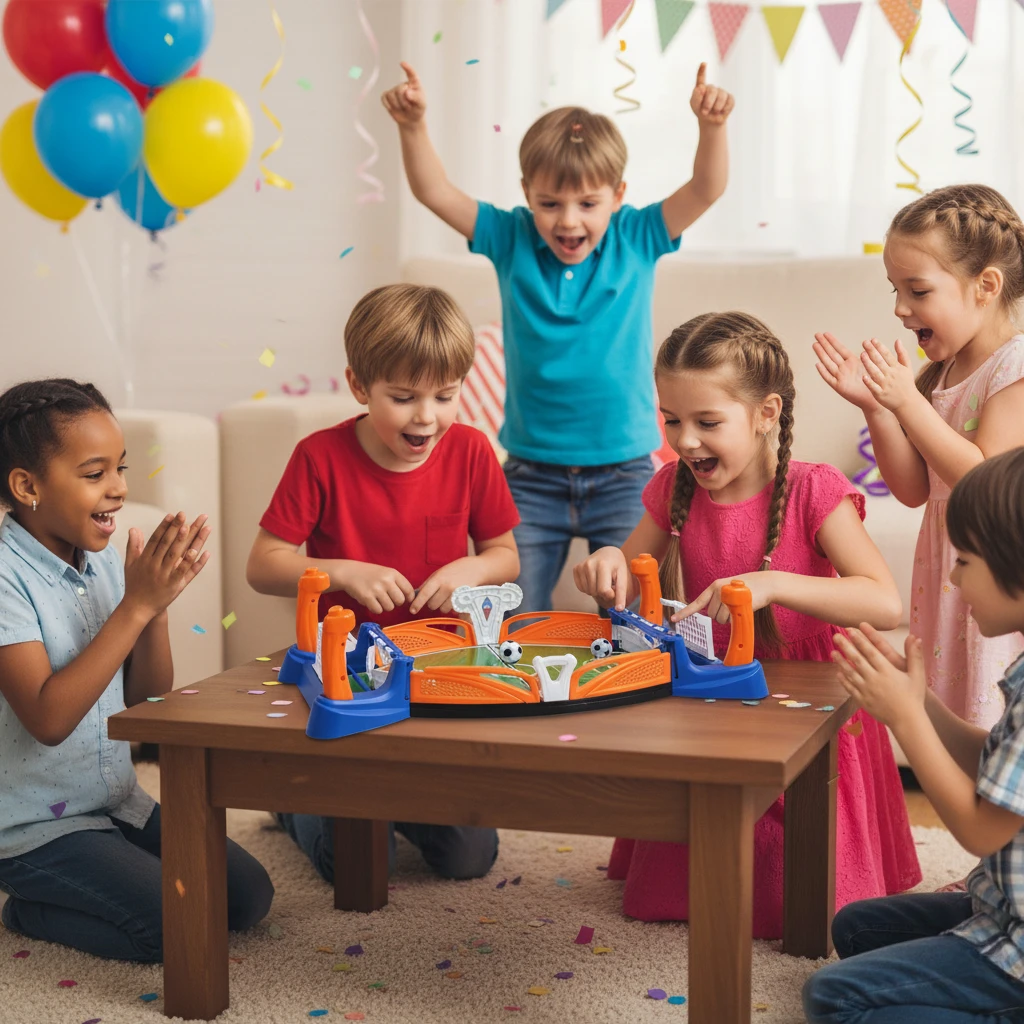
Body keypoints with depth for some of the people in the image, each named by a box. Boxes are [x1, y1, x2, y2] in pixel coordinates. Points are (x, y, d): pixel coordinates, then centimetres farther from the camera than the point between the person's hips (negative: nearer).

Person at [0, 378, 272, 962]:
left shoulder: (102, 561, 2)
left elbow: (151, 694, 4)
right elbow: (48, 718, -28)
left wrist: (157, 603, -14)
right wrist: (136, 605, -29)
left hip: (118, 802, 8)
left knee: (249, 897, 3)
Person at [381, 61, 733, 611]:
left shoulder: (636, 240, -1)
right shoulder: (513, 241, 1)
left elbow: (706, 190, -11)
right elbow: (436, 193, -4)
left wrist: (711, 127, -28)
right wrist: (413, 126, -19)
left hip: (622, 472, -1)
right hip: (532, 474, 1)